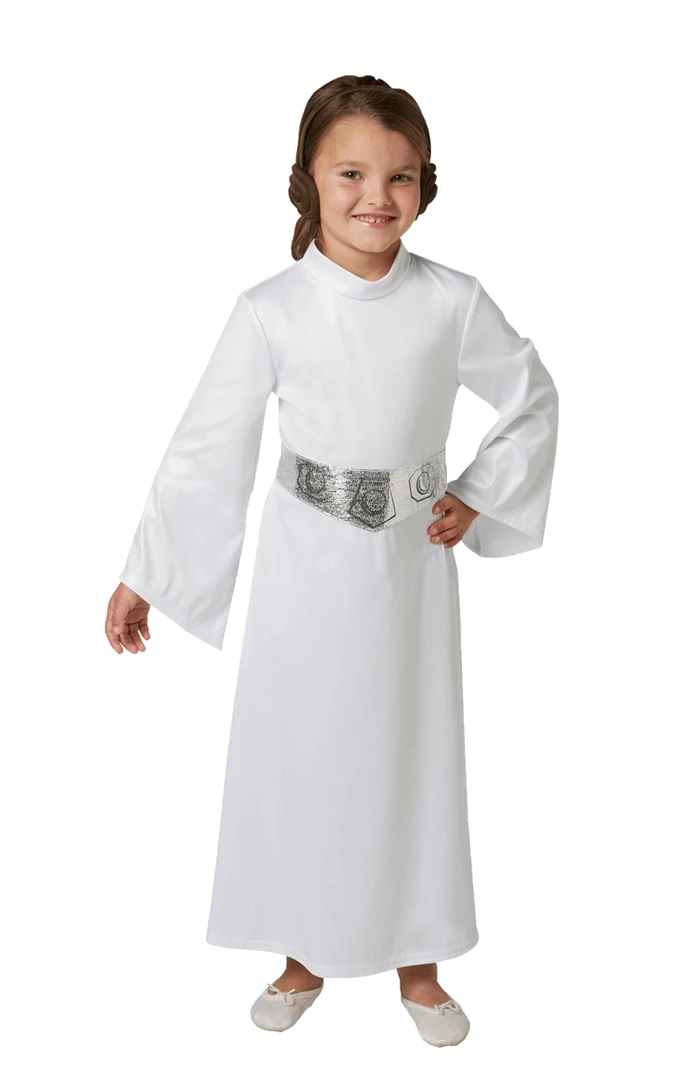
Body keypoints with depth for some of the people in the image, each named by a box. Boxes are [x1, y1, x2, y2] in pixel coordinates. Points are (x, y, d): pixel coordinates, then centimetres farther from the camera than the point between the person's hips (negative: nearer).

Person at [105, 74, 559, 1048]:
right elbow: (205, 447, -4)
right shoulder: (270, 312, -9)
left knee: (413, 756, 11)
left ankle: (416, 958, 33)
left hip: (411, 556, 1)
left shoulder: (453, 301, -6)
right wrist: (140, 578, -1)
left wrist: (479, 497, 1)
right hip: (307, 558, -1)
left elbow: (534, 399, 10)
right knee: (299, 756, 10)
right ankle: (306, 954, 33)